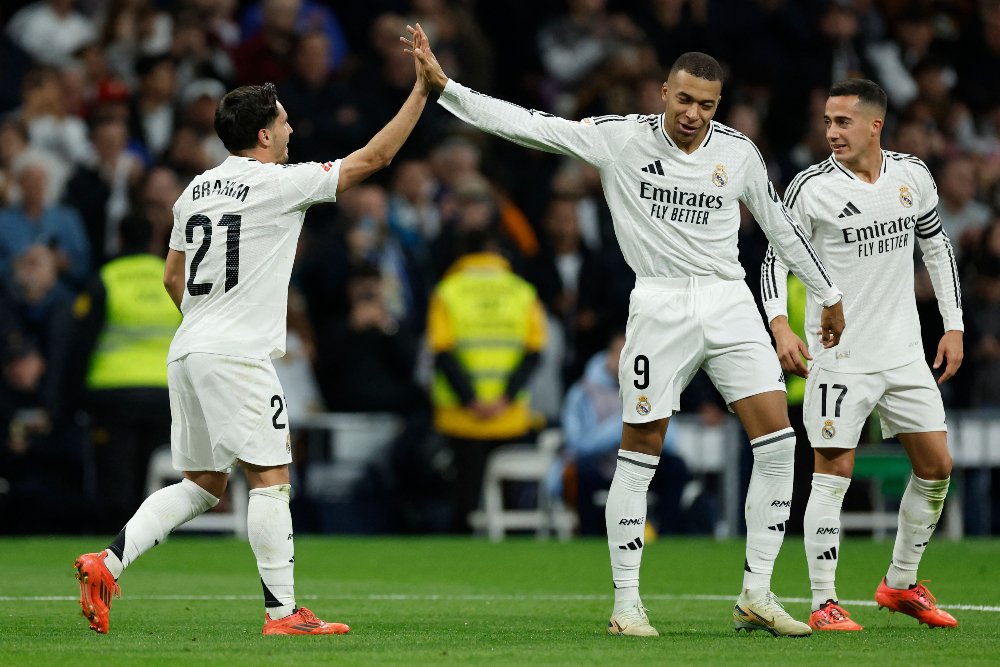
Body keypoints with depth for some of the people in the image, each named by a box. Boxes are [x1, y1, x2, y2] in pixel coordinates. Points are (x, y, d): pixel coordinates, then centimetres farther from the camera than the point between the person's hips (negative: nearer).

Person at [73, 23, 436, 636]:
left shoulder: (196, 190, 14)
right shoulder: (281, 183, -7)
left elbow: (174, 276, 21)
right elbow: (374, 157, -4)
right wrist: (423, 89, 1)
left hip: (189, 351, 8)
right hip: (238, 355, -8)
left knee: (203, 484, 13)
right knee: (271, 477, -3)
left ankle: (109, 562, 0)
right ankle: (283, 612, -4)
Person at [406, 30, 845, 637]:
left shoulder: (738, 152, 4)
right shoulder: (621, 138, -4)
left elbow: (780, 224, 17)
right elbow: (527, 125, -6)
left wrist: (828, 296, 24)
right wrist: (445, 86, -14)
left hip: (730, 302, 3)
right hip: (660, 307, -3)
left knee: (778, 438, -8)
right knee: (640, 452, -2)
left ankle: (756, 597, 0)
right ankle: (626, 603, 8)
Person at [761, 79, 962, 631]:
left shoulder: (912, 175, 2)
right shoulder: (811, 187, -10)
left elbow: (937, 246, 14)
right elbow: (776, 258, -5)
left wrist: (953, 325, 10)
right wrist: (780, 325, -20)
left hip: (905, 352, 5)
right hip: (838, 354, -5)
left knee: (936, 466, 6)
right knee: (833, 473, -9)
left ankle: (901, 584, 23)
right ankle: (823, 604, -4)